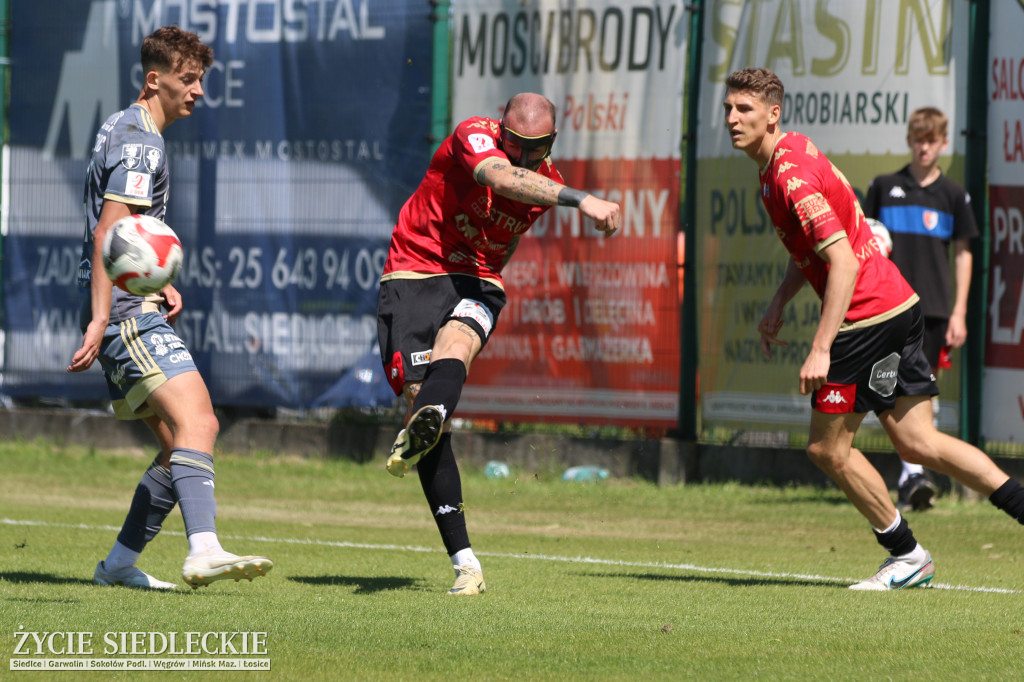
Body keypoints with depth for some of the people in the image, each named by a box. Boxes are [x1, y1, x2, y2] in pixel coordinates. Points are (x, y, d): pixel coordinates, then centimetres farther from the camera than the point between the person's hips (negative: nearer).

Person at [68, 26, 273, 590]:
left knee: (179, 443, 11)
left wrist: (160, 284, 17)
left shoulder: (121, 130, 22)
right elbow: (107, 234, -20)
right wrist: (100, 319, -26)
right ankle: (204, 552, -39)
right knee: (196, 421, -24)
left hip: (135, 310, 11)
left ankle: (120, 564, 16)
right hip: (126, 312, -11)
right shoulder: (140, 143, -11)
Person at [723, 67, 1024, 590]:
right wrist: (778, 305, 16)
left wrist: (820, 350, -27)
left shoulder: (791, 175, -18)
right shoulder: (787, 157, 13)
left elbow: (842, 260, -26)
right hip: (898, 307, 10)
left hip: (870, 317, -10)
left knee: (827, 447, 0)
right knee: (916, 443, 8)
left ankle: (907, 556, 9)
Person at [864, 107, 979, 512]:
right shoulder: (884, 187, 6)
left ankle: (912, 477, 8)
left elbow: (962, 253, 9)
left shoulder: (953, 195, 6)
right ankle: (912, 471, -15)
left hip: (934, 305, 1)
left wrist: (959, 312, 3)